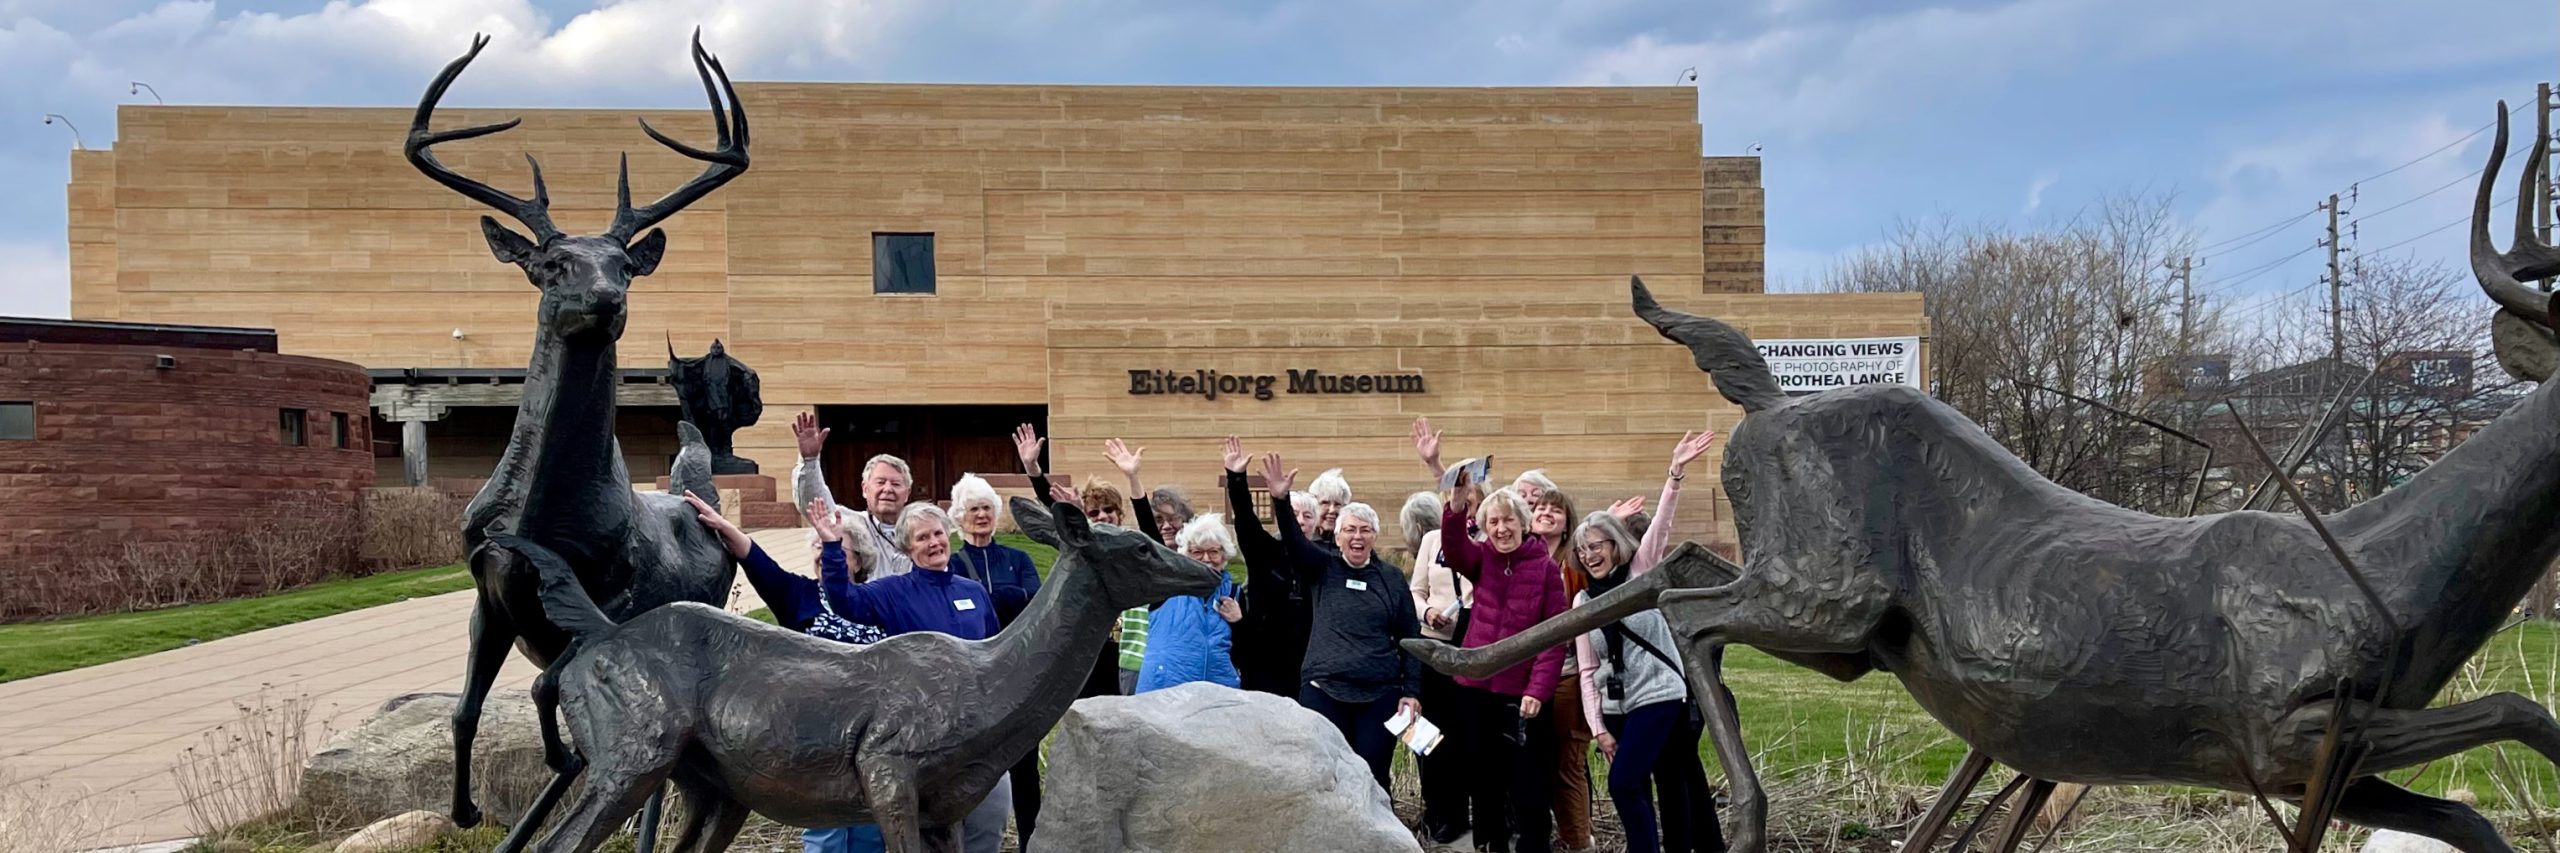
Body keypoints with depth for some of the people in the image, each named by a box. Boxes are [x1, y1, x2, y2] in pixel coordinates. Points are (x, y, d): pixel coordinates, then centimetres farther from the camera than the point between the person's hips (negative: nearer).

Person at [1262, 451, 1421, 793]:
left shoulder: (1392, 578, 7)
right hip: (1323, 689, 0)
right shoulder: (1322, 569, 5)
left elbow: (1410, 636, 8)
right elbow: (1294, 541, -13)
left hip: (1380, 694, 0)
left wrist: (1412, 692, 1)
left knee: (1373, 780, 2)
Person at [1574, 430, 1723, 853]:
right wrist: (1598, 727, -1)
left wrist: (1675, 473, -31)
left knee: (1623, 783, -17)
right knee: (1638, 791, 6)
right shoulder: (1583, 601, 9)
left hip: (1659, 696, -5)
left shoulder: (1641, 573, 0)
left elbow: (1661, 525, -16)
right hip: (1616, 707, 5)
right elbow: (1587, 671, 7)